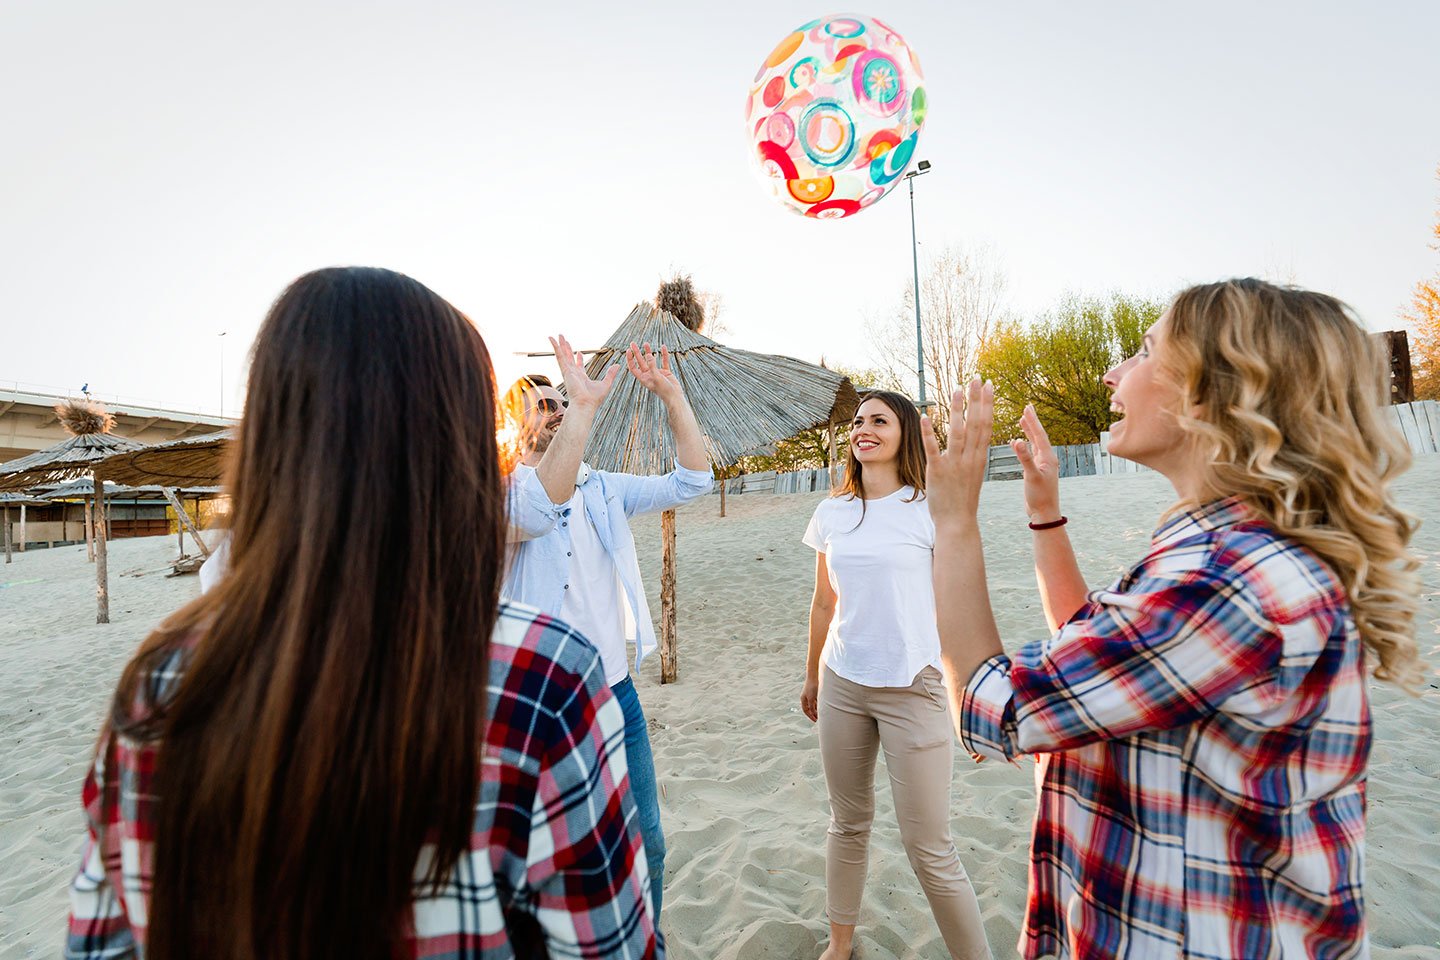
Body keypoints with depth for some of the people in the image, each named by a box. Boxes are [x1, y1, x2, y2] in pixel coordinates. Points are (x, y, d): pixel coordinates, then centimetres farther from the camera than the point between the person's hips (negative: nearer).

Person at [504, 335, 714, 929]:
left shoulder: (604, 489, 5)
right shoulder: (507, 493, -10)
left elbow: (691, 481, -4)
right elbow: (541, 508, -34)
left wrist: (671, 395, -13)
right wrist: (584, 405, -39)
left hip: (617, 693, 5)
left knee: (646, 847, 18)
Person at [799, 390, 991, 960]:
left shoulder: (929, 508, -5)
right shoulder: (832, 513, 6)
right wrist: (812, 676, 19)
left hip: (912, 688, -4)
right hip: (842, 684, 4)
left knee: (930, 852, 1)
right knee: (847, 824, 19)